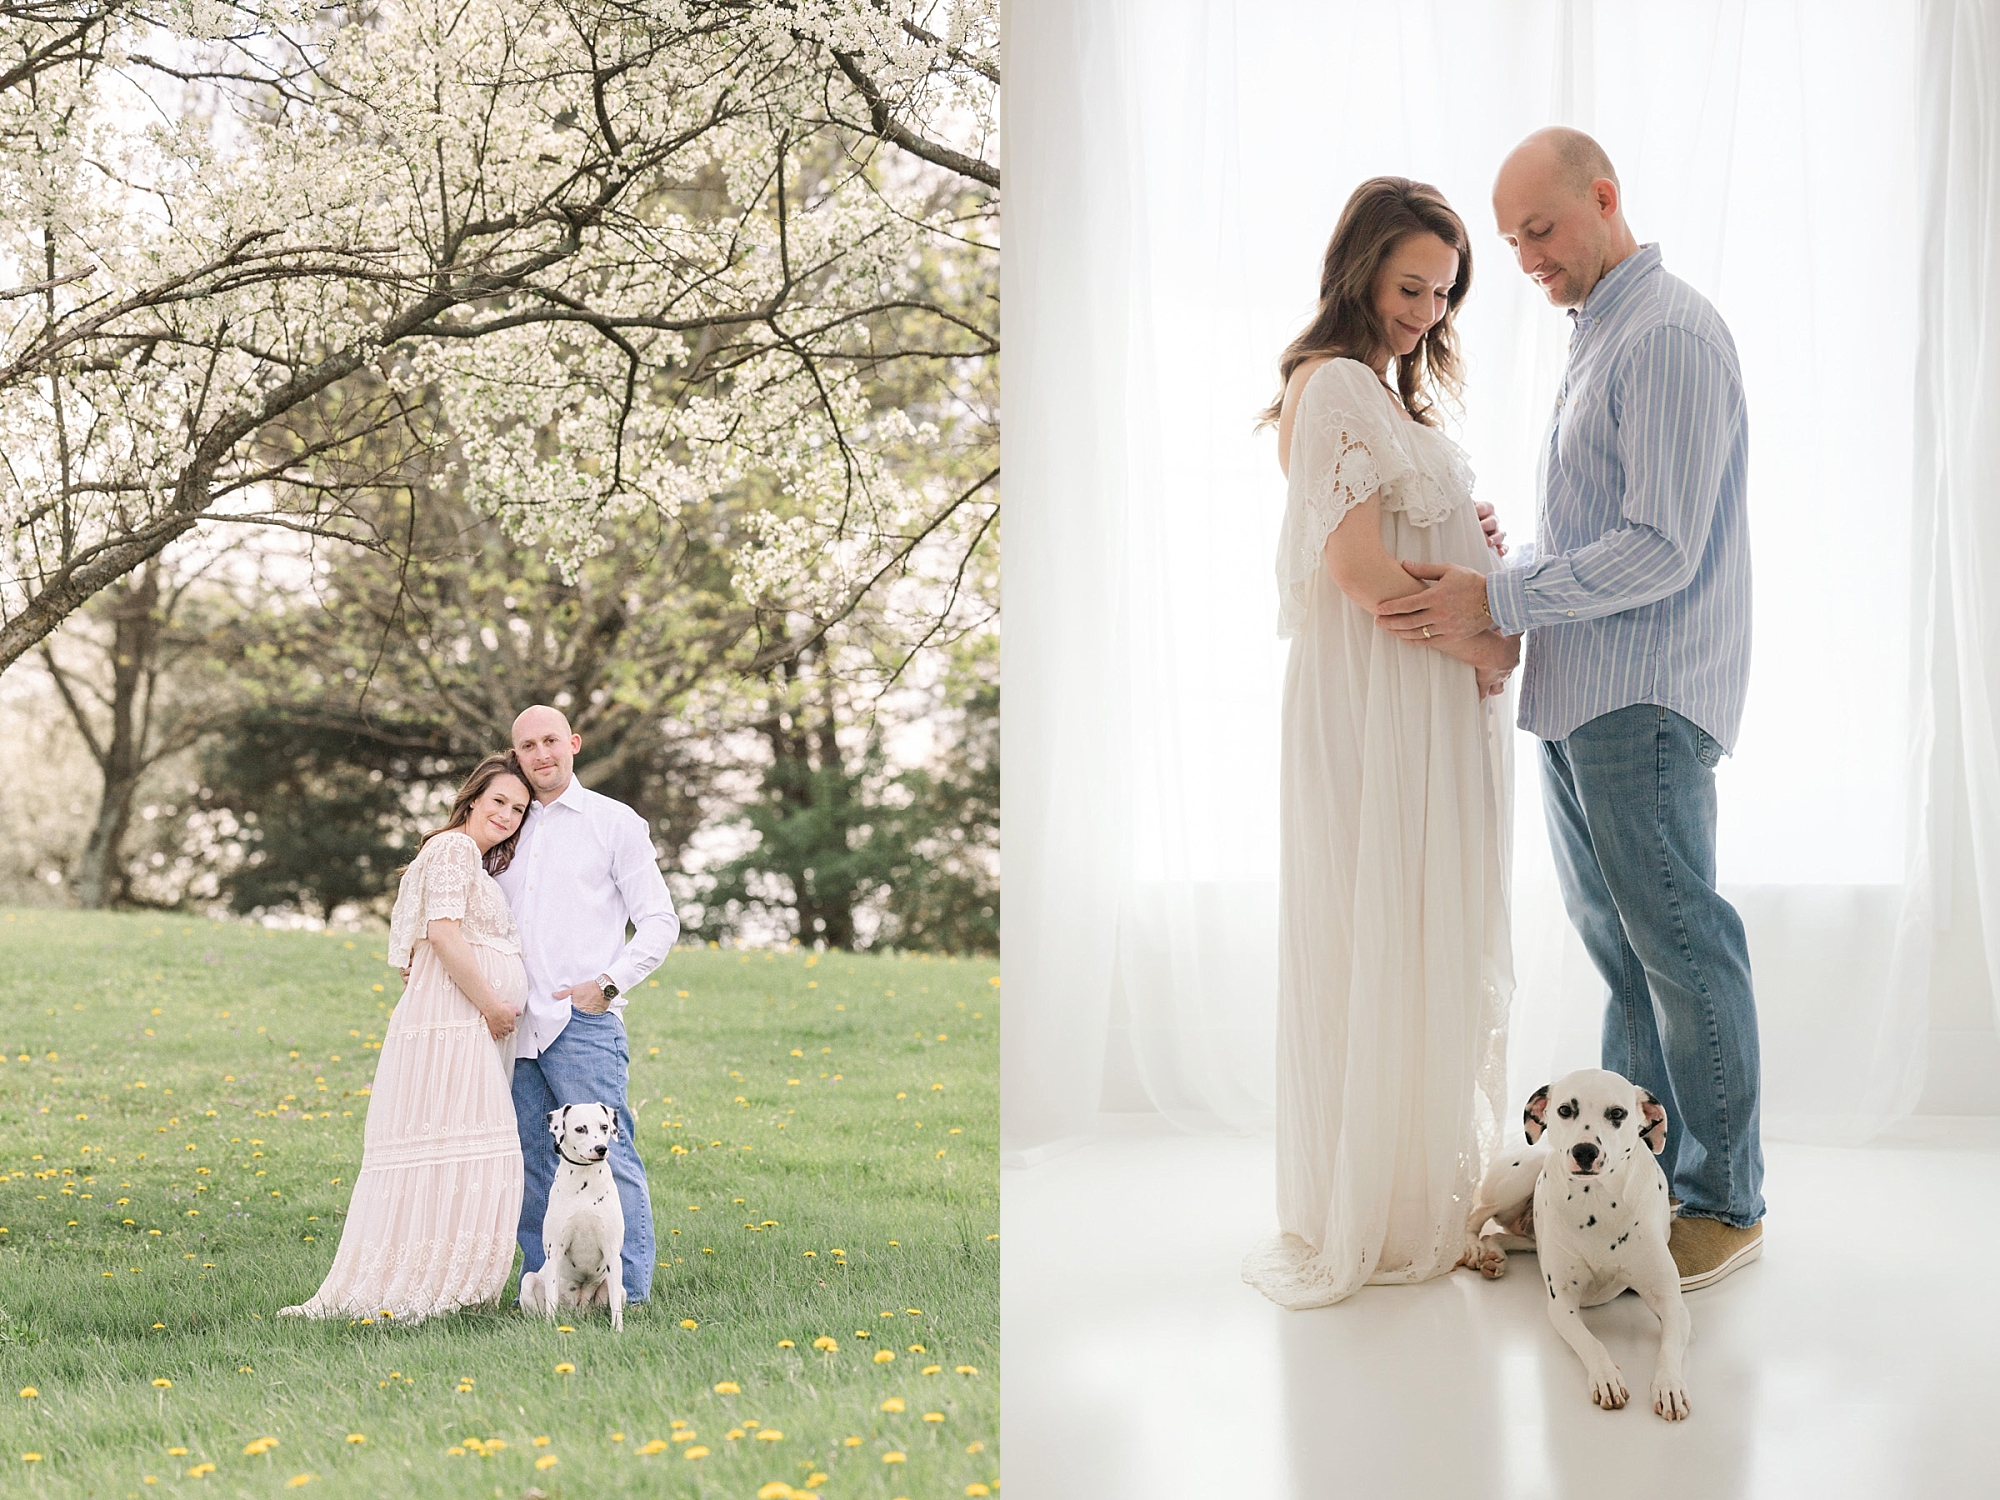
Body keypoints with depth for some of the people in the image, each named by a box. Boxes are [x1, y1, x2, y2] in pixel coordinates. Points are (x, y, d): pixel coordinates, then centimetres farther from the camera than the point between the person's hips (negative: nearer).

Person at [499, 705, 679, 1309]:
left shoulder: (615, 822, 4)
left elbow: (660, 921, 2)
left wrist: (608, 984, -9)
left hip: (582, 1021, -5)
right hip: (517, 1025, 5)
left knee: (607, 1156, -9)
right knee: (530, 1163, 7)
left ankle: (629, 1292, -6)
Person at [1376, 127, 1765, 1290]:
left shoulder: (1671, 335, -13)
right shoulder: (1599, 335, 19)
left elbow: (1661, 549, -20)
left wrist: (1498, 602, -20)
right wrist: (1495, 554, 10)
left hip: (1646, 699, -10)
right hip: (1579, 696, 10)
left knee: (1680, 944, -4)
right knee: (1616, 936, 14)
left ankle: (1725, 1202, 5)